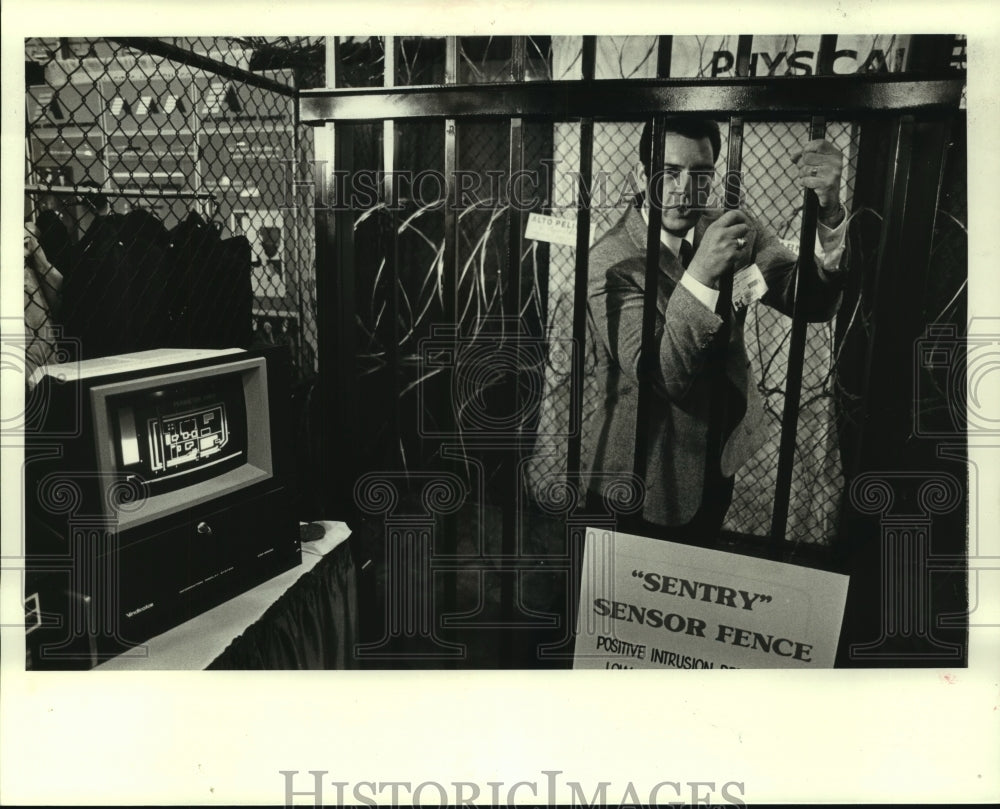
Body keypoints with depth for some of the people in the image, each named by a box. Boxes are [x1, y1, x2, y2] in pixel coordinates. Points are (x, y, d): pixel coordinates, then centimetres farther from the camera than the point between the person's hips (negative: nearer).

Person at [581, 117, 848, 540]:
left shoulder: (734, 230, -6)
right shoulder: (609, 260, -22)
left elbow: (813, 303, -16)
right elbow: (659, 376, -31)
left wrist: (828, 213, -34)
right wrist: (699, 276, -44)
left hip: (717, 462, 5)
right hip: (640, 474, -5)